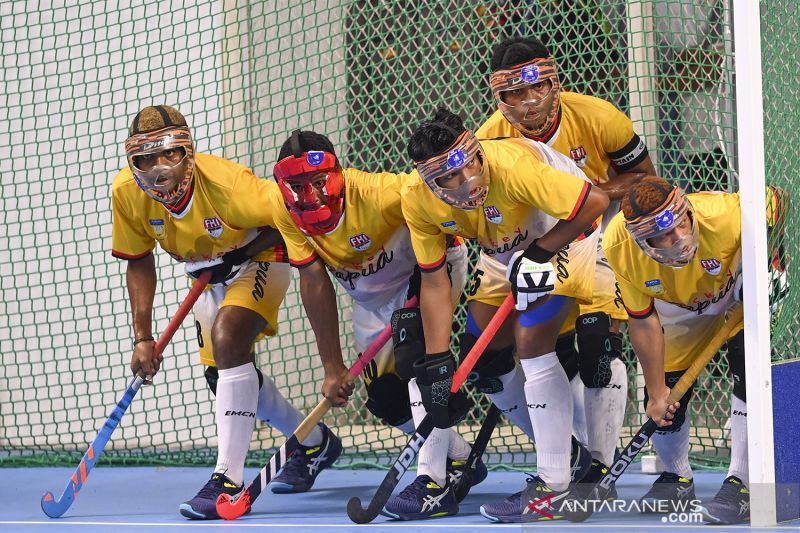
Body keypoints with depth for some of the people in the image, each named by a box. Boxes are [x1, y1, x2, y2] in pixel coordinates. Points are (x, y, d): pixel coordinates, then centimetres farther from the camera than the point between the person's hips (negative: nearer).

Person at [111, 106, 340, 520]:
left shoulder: (224, 183, -36)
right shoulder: (127, 192, -21)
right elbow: (139, 264, -6)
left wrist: (237, 256, -29)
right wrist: (142, 338, -11)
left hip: (260, 258, -7)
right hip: (210, 273, 7)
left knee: (227, 336, -31)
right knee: (221, 373, 14)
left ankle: (229, 480, -29)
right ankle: (315, 443, 40)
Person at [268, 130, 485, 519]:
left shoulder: (377, 193, -37)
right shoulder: (284, 211, -21)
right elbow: (314, 282, -13)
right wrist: (333, 367, -12)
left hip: (433, 261, -7)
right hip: (371, 294, 7)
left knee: (413, 356, -28)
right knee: (385, 399, 7)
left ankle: (438, 482, -24)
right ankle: (461, 460, 29)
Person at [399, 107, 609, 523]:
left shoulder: (512, 165, -39)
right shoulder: (417, 200, -20)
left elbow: (595, 202, -32)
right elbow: (434, 282, -11)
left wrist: (538, 255, -27)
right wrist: (436, 362, -14)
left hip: (565, 236, -7)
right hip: (505, 251, 7)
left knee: (530, 342, -20)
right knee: (482, 357, 5)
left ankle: (554, 483, -12)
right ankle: (563, 455, 22)